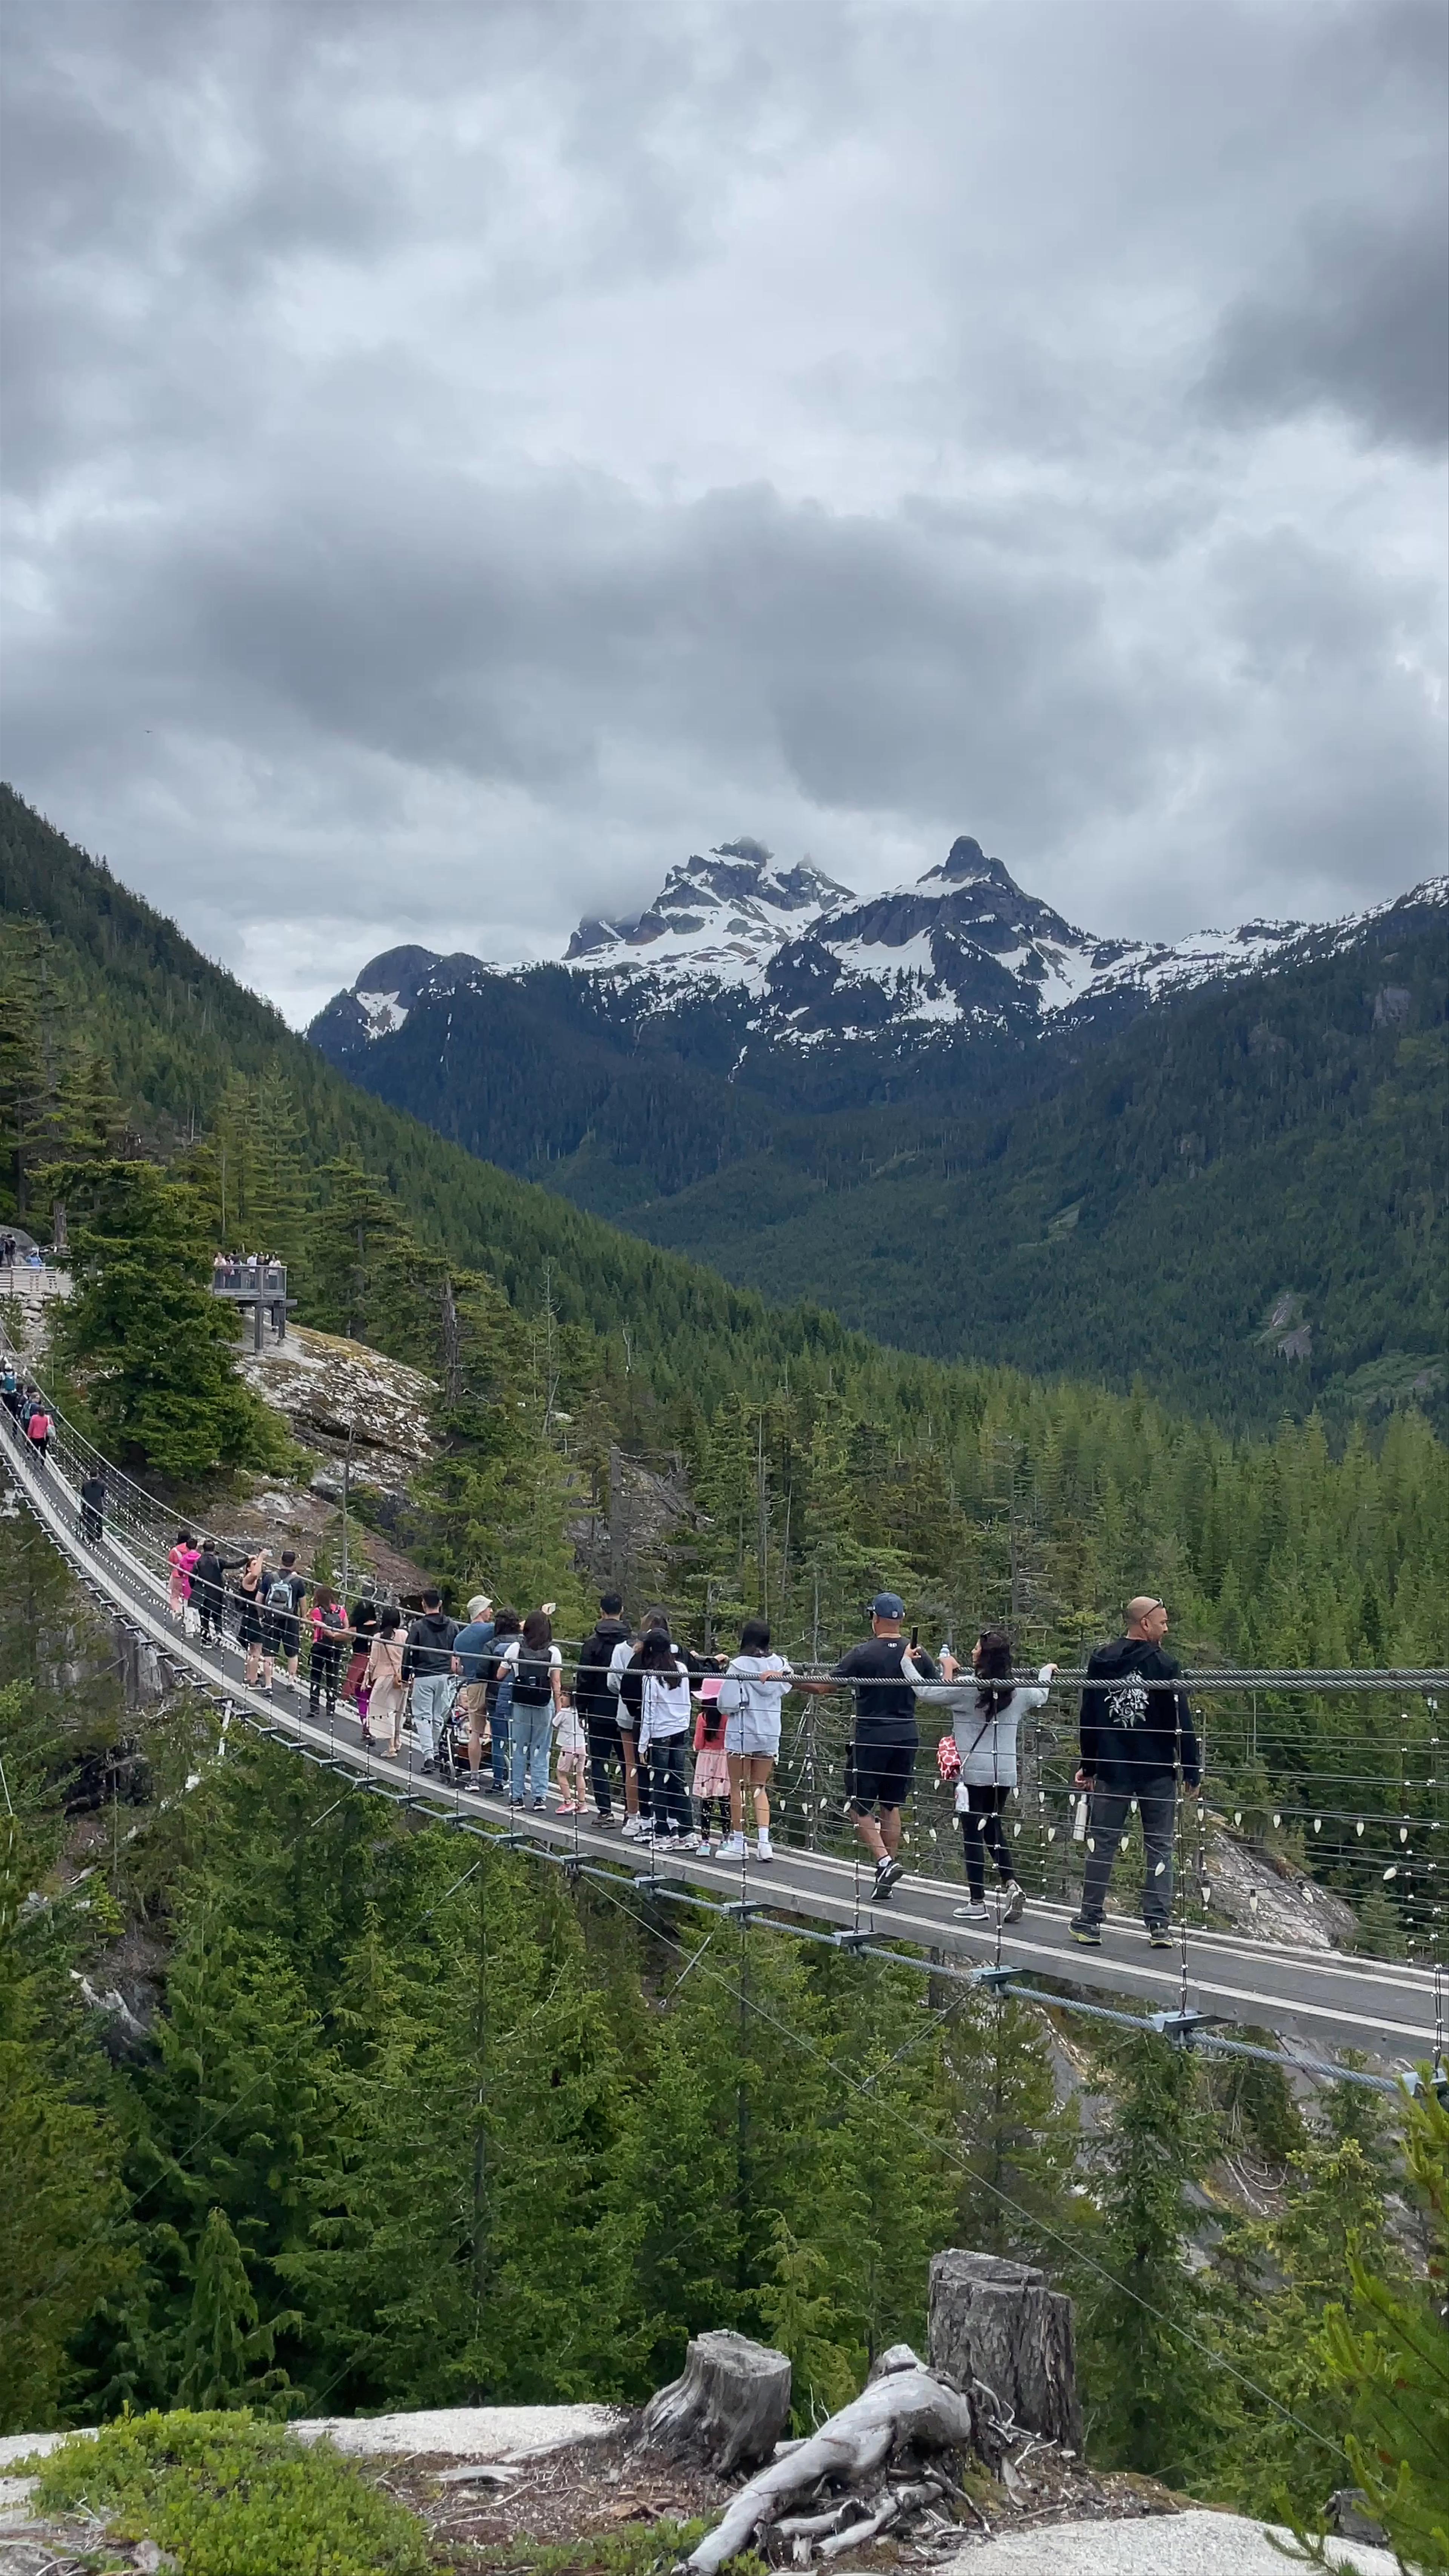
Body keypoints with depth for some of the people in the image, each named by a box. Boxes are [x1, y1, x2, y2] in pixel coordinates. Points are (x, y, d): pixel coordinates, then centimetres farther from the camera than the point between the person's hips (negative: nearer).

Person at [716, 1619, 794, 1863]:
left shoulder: (739, 1666, -15)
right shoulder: (780, 1665, -3)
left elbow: (727, 1703, -15)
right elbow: (786, 1686, 14)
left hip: (741, 1734, -4)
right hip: (769, 1735, 4)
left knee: (738, 1787, 8)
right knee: (760, 1787, 14)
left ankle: (738, 1842, 14)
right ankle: (764, 1840, 2)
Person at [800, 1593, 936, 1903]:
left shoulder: (863, 1654, -12)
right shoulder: (917, 1654, 0)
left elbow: (823, 1686, -10)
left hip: (872, 1737, -4)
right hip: (906, 1737, 5)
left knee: (860, 1804, 5)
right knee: (892, 1805, 15)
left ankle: (884, 1861, -12)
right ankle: (888, 1863, 17)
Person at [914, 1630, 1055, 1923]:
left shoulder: (967, 1688, -14)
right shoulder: (1018, 1691, 3)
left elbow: (925, 1693, -11)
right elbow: (1040, 1696, 25)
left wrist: (948, 1671, 4)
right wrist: (1047, 1672, 44)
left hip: (974, 1772, -5)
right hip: (1005, 1773, 5)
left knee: (973, 1834, 3)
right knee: (992, 1830, 20)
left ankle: (978, 1903, 7)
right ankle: (1011, 1884, 1)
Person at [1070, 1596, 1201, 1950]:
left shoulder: (1100, 1661, 4)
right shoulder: (1164, 1665, -8)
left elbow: (1088, 1718, 8)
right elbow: (1181, 1723, -8)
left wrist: (1088, 1766, 16)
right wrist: (1192, 1772, -1)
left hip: (1110, 1771, 3)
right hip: (1158, 1774, -3)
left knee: (1101, 1845, 9)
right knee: (1160, 1848, 6)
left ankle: (1089, 1922, 12)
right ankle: (1159, 1925, 4)